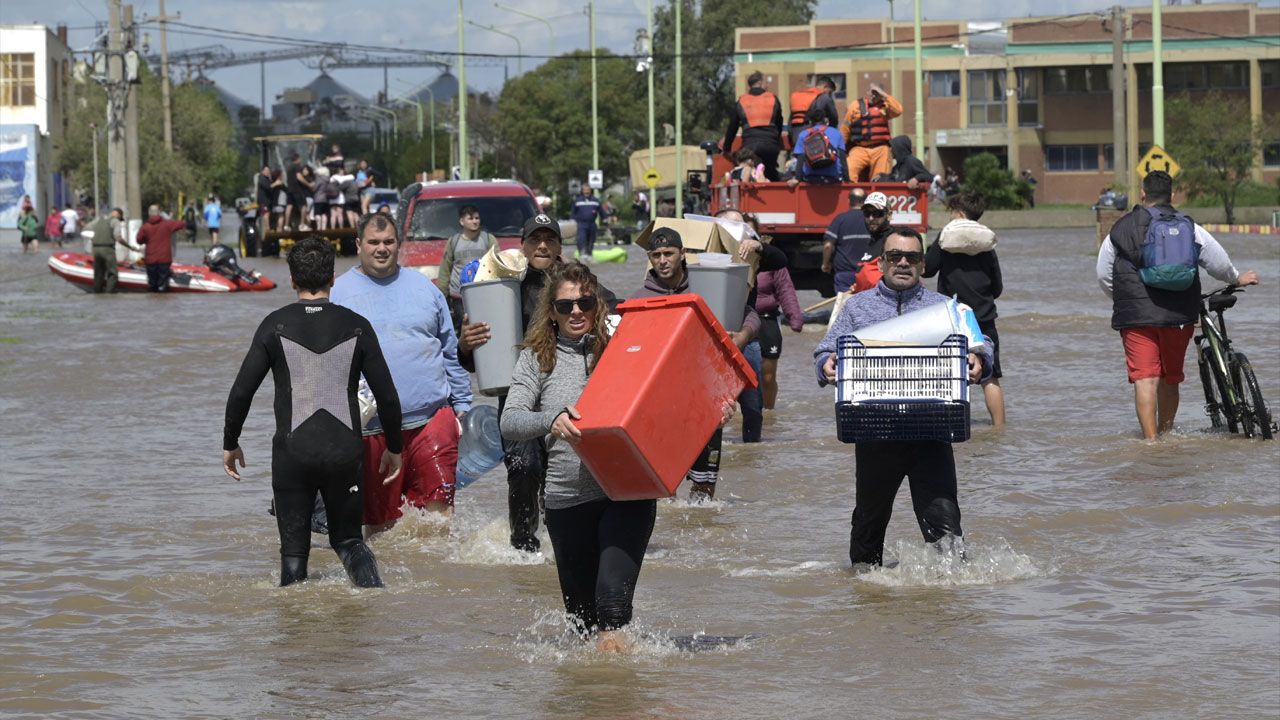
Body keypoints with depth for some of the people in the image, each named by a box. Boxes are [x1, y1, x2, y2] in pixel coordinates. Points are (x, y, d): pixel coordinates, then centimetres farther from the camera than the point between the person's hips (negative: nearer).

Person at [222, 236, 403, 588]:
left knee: (294, 550, 9)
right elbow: (387, 396, 2)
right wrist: (393, 449, 16)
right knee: (347, 539, 14)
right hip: (344, 452, 1)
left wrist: (230, 444, 11)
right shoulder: (356, 327, 0)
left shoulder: (275, 325, -3)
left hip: (292, 453, -1)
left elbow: (241, 391, -3)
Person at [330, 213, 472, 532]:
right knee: (381, 525, 3)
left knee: (439, 511, -9)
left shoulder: (424, 287, 14)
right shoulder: (338, 292, 7)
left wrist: (462, 406, 14)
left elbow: (451, 353, 19)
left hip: (432, 419, 1)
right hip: (371, 427, -1)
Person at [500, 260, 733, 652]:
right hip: (567, 498, 1)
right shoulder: (537, 359, 6)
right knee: (581, 608, 10)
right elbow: (509, 421, -7)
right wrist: (551, 421, -27)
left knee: (612, 592, -21)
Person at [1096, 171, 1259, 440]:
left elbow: (1103, 275, 12)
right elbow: (1219, 263, 7)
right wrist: (1237, 279, 29)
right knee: (1169, 379, 15)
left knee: (1145, 379, -6)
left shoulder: (1120, 229, 6)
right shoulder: (1189, 227, 4)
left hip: (1136, 317, -1)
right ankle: (1166, 435, 26)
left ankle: (1151, 440, -17)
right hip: (1178, 316, 1)